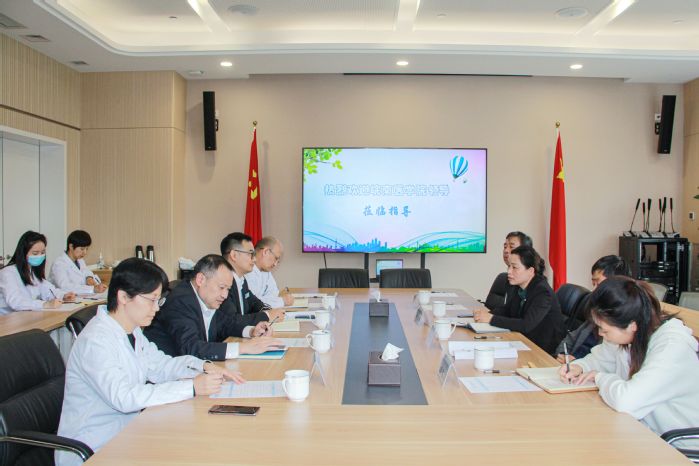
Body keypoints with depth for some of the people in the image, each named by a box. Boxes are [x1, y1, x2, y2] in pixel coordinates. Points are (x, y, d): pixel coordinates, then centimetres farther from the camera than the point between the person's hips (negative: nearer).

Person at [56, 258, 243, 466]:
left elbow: (158, 365, 10)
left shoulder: (131, 330, 5)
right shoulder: (95, 341, -23)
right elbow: (123, 397, -30)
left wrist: (204, 367, -7)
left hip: (125, 430, 8)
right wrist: (192, 387, -31)